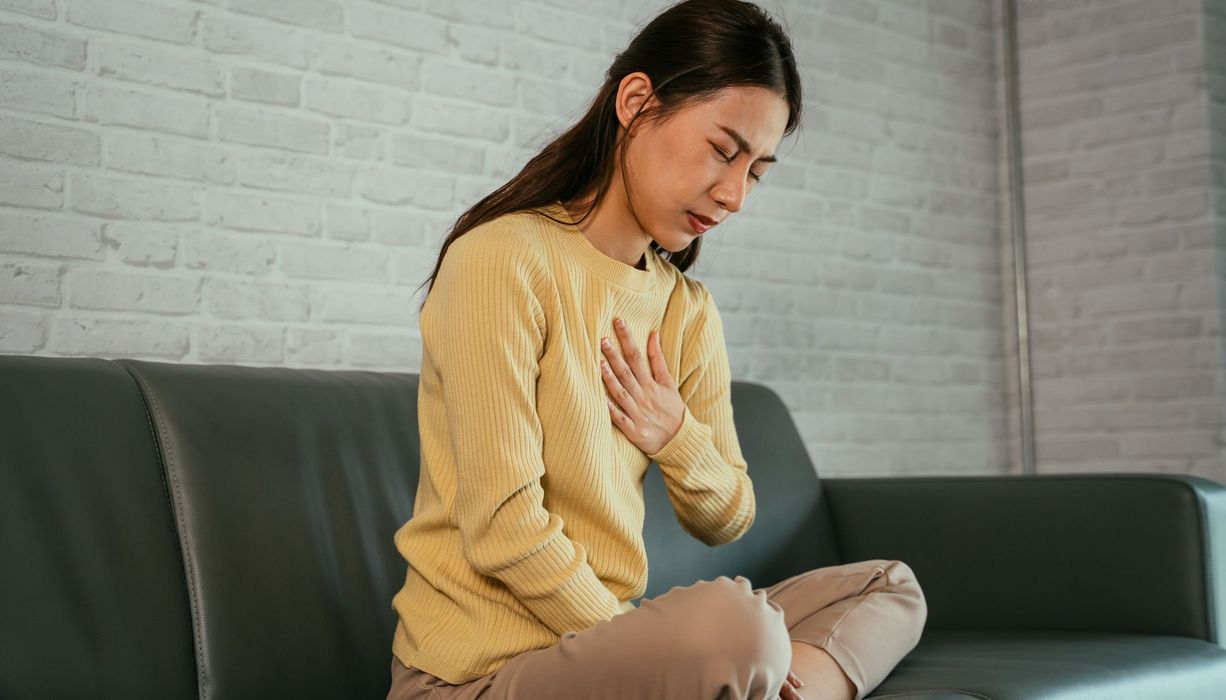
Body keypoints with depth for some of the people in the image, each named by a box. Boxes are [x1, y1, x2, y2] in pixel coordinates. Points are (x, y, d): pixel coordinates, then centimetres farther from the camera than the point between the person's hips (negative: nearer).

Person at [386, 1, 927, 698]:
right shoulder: (504, 260, -14)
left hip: (606, 632, 8)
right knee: (734, 621, -36)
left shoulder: (688, 309, 9)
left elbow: (726, 521, 16)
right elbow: (503, 531, -18)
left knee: (889, 588, 9)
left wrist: (679, 439, -6)